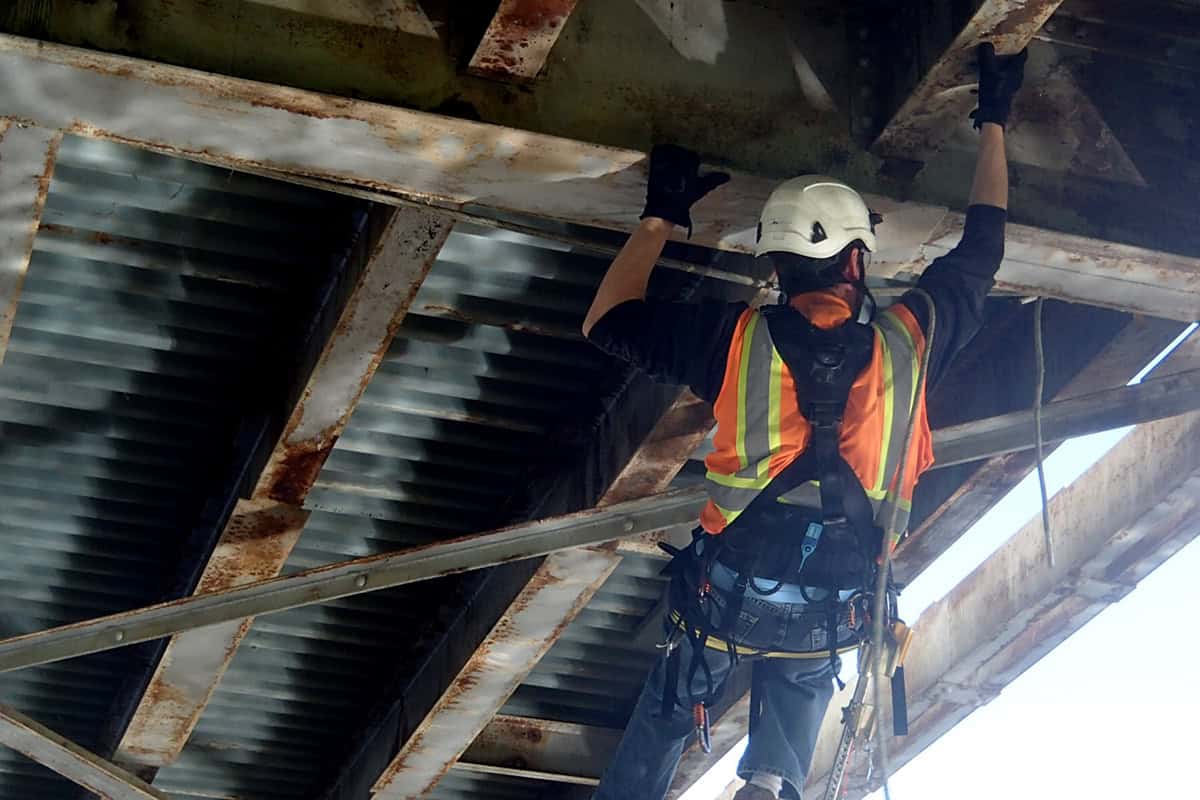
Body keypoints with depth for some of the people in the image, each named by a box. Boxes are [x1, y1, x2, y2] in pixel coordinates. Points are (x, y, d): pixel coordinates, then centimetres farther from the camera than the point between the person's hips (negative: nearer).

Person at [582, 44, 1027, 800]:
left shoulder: (739, 338, -13)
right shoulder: (908, 339, -9)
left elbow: (607, 320, 0)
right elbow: (982, 247, 9)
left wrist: (661, 218, 7)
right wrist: (993, 121, 20)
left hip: (727, 591, -1)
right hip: (832, 609, 1)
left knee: (662, 725, 18)